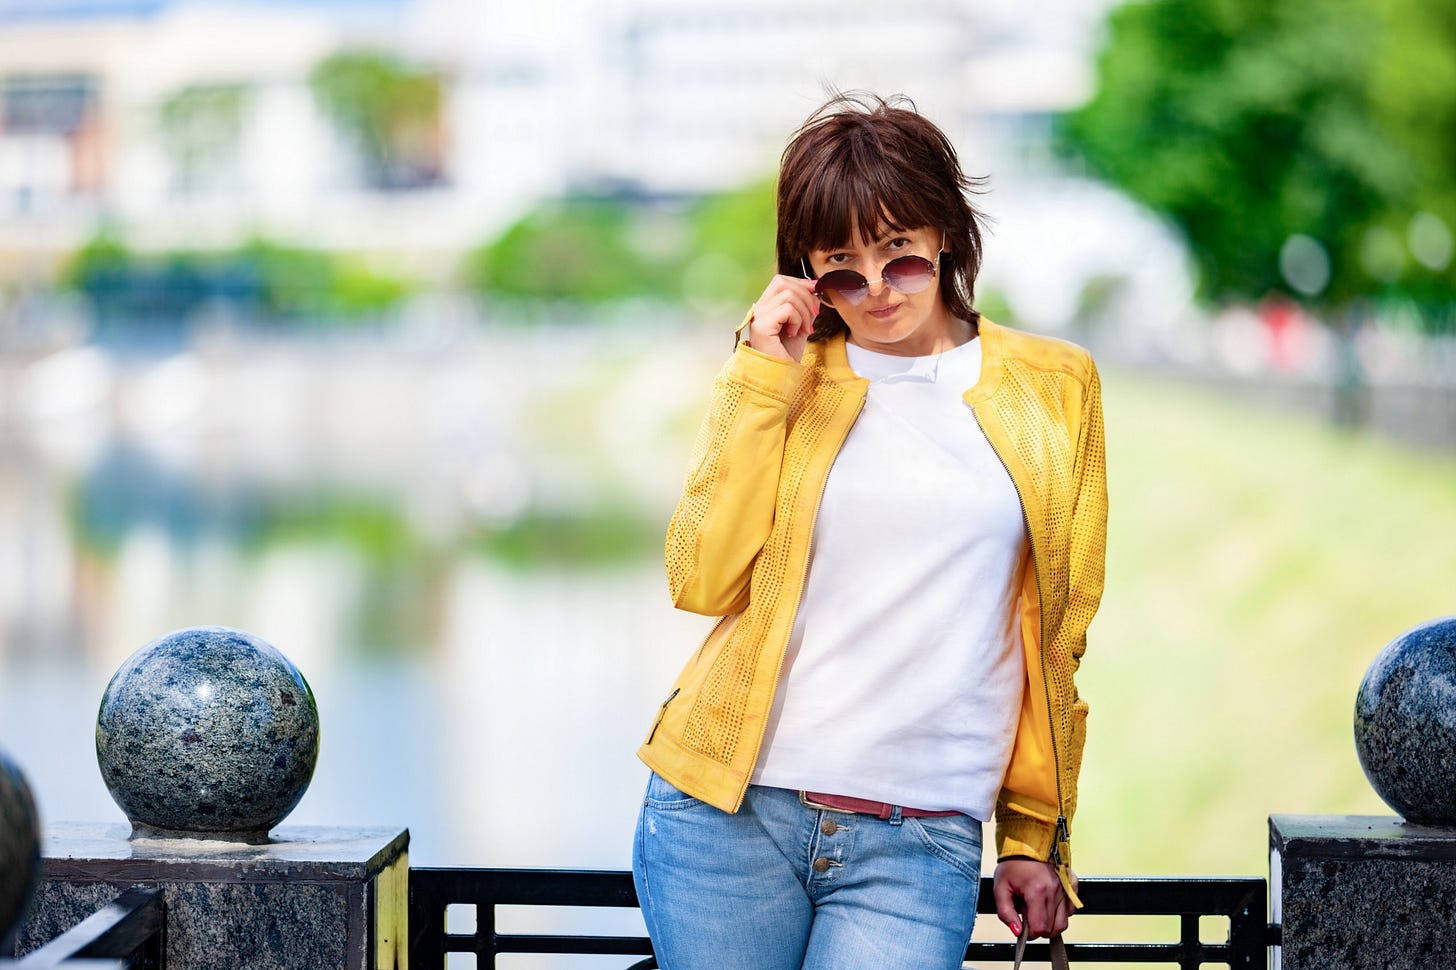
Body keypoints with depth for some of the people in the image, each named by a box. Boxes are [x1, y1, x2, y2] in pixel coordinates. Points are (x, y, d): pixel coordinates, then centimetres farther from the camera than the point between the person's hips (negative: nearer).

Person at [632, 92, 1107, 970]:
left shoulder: (1054, 387, 8)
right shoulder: (773, 378, 9)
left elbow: (1054, 636, 11)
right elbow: (702, 583, -4)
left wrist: (1036, 837, 11)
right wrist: (764, 380, -4)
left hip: (920, 847, -1)